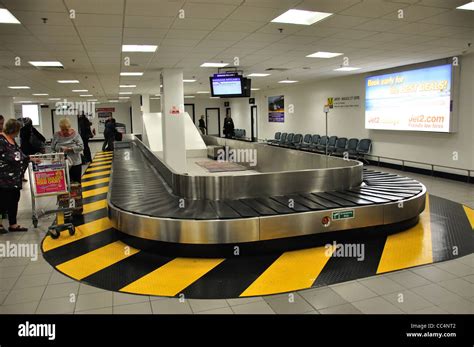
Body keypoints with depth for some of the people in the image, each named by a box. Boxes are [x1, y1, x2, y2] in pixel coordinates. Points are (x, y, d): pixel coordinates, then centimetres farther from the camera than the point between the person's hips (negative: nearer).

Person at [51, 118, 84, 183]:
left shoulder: (75, 134, -5)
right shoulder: (56, 135, 3)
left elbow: (81, 147, -9)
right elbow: (52, 147, 7)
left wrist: (70, 149, -21)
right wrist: (60, 148, -12)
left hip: (75, 163, -1)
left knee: (77, 183, 8)